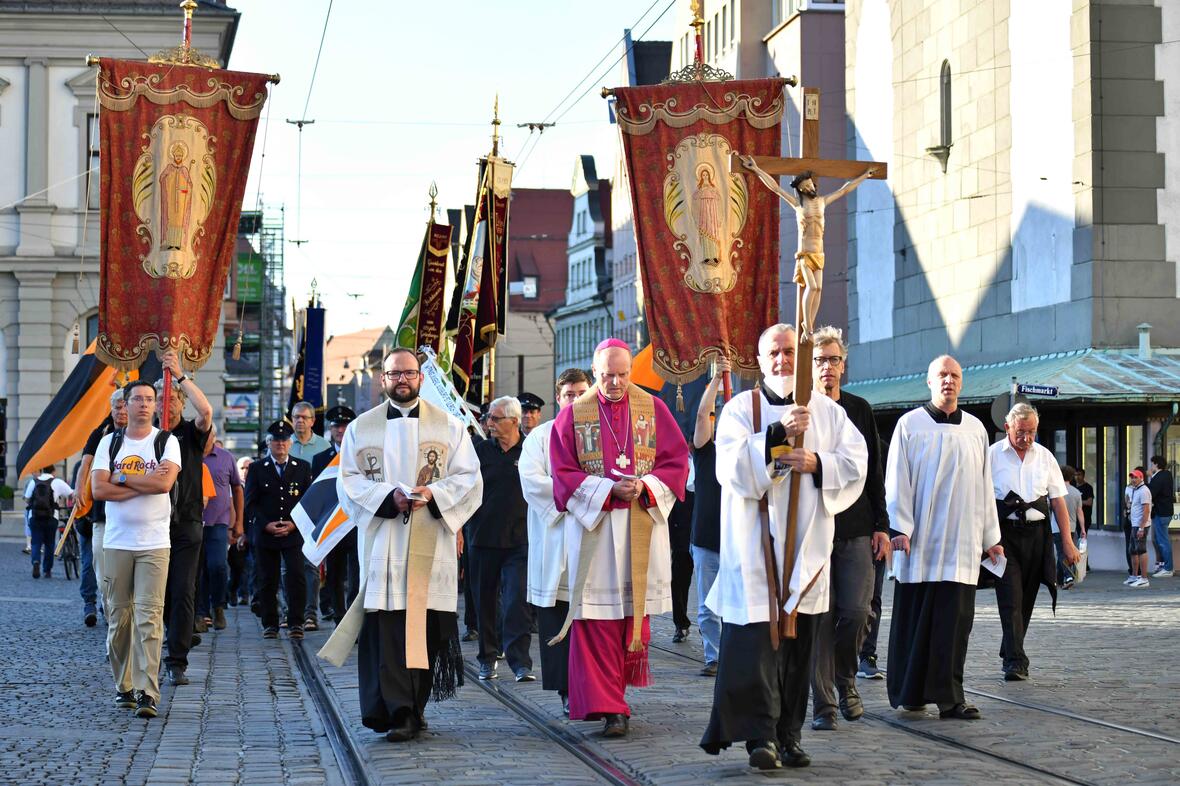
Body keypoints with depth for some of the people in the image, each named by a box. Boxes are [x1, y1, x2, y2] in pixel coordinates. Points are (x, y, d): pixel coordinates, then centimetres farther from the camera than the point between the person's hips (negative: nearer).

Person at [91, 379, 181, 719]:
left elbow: (165, 482, -14)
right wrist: (146, 483, -9)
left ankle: (148, 693, -13)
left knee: (149, 615, -10)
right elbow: (98, 489, -4)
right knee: (118, 616, 5)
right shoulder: (109, 442, 9)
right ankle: (123, 686, 16)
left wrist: (121, 478, -7)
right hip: (116, 542, 2)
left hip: (154, 543, -2)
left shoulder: (166, 441, 3)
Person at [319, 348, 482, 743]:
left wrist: (433, 494, -13)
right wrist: (388, 497, -12)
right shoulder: (361, 428, 11)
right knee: (386, 627, -8)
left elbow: (468, 478, 5)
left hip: (431, 544, 0)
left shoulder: (448, 426, 10)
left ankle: (411, 709, 6)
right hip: (382, 544, 0)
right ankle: (399, 710, -8)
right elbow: (350, 482, 5)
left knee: (426, 627, -2)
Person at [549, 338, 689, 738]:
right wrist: (609, 489, -15)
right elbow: (563, 473, -1)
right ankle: (608, 707, -6)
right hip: (592, 527, -1)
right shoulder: (573, 415, 3)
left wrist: (646, 485, -14)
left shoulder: (653, 409, 6)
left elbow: (676, 461, 4)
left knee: (636, 611, 5)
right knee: (596, 620, -6)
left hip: (643, 527, 2)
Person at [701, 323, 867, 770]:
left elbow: (856, 462, 5)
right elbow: (731, 464, -11)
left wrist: (818, 464, -12)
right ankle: (761, 735, -6)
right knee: (755, 640, -10)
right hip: (755, 544, -3)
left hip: (805, 546, 3)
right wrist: (778, 434, -22)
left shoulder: (828, 412, 12)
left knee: (799, 642, 5)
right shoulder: (741, 409, 3)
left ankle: (788, 734, 12)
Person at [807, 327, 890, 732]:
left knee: (856, 613, -4)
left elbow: (874, 471, 13)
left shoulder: (860, 410, 11)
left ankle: (845, 681, 21)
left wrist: (881, 525, 8)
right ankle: (823, 703, 7)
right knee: (820, 617, -1)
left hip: (856, 530, 2)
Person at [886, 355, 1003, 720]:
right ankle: (909, 692, 12)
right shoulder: (909, 424, 3)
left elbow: (984, 485, 15)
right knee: (914, 618, 2)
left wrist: (990, 536, 13)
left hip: (961, 541, 2)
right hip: (919, 540, -2)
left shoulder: (975, 429, 13)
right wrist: (900, 528, -9)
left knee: (956, 619, -3)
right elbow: (897, 481, 0)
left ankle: (949, 696, -1)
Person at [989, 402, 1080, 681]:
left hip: (1036, 533, 4)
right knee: (1010, 597, -11)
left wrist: (1067, 541, 4)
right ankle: (1016, 661, -13)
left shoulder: (1044, 456, 9)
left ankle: (1010, 652, 26)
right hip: (1004, 534, -4)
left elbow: (1058, 499, 9)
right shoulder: (992, 455, -1)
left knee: (1026, 598, 10)